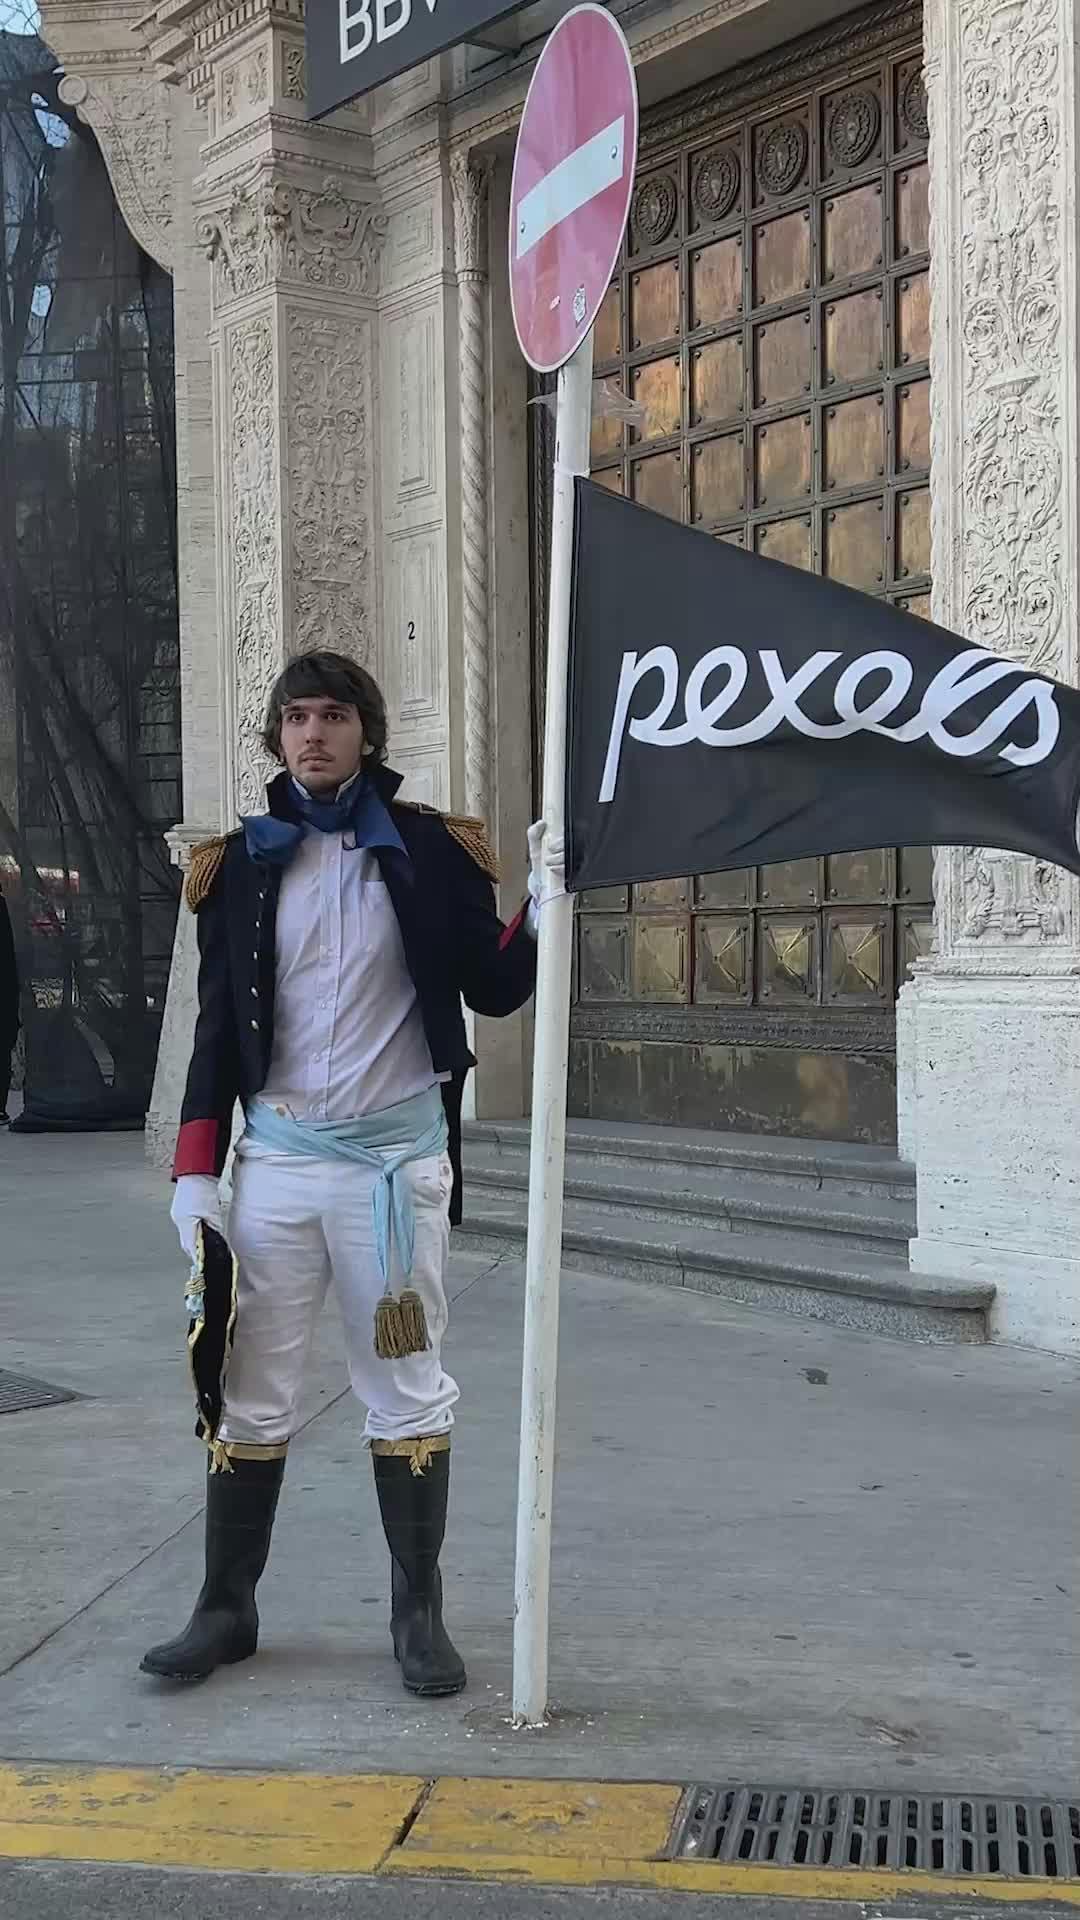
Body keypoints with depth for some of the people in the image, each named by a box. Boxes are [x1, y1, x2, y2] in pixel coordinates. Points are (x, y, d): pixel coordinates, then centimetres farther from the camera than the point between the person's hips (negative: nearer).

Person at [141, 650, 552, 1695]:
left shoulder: (429, 847, 0)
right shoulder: (238, 861, 5)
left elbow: (491, 991, 2)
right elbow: (218, 1022, 7)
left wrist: (540, 907, -17)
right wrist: (194, 1172, 2)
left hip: (398, 1158, -2)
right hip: (275, 1158, 2)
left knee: (408, 1391, 5)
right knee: (247, 1392, 7)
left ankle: (418, 1614, 17)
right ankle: (226, 1607, 20)